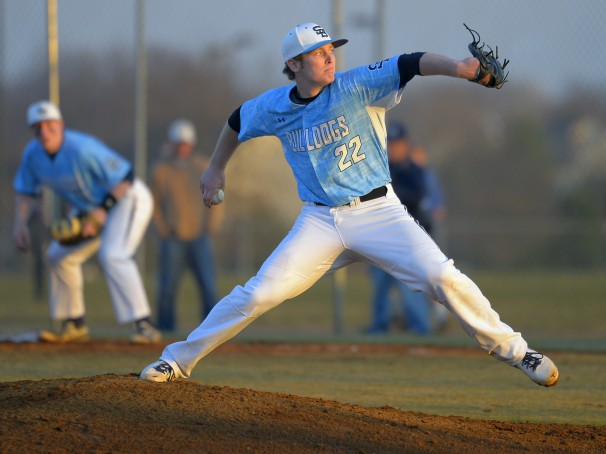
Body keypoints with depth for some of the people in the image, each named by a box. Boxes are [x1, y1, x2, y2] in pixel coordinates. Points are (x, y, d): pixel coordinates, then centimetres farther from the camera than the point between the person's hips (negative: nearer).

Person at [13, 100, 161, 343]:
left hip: (127, 199, -9)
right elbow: (26, 191, 7)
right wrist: (20, 223, -9)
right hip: (89, 208, 9)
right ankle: (74, 324, 24)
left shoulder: (82, 149, -32)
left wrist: (102, 210, -30)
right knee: (60, 255, 10)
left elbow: (124, 177, -27)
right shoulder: (33, 154, -9)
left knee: (112, 255, -29)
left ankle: (144, 325, -33)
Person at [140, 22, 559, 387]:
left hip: (378, 211, -2)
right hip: (320, 221, 2)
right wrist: (216, 169, 31)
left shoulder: (355, 86, -9)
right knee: (258, 294, -7)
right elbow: (237, 122, 23)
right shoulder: (273, 107, 1)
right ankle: (177, 360, 7)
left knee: (441, 277, -19)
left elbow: (409, 65, -23)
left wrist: (456, 66, -40)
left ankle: (512, 349, -4)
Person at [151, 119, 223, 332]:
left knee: (208, 283, -10)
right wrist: (165, 232, 1)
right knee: (168, 284, -8)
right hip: (173, 240, 0)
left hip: (200, 237, 1)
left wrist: (210, 230, 1)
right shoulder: (161, 170, 2)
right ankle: (165, 323, 3)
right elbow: (155, 204, 10)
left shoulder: (204, 167, 4)